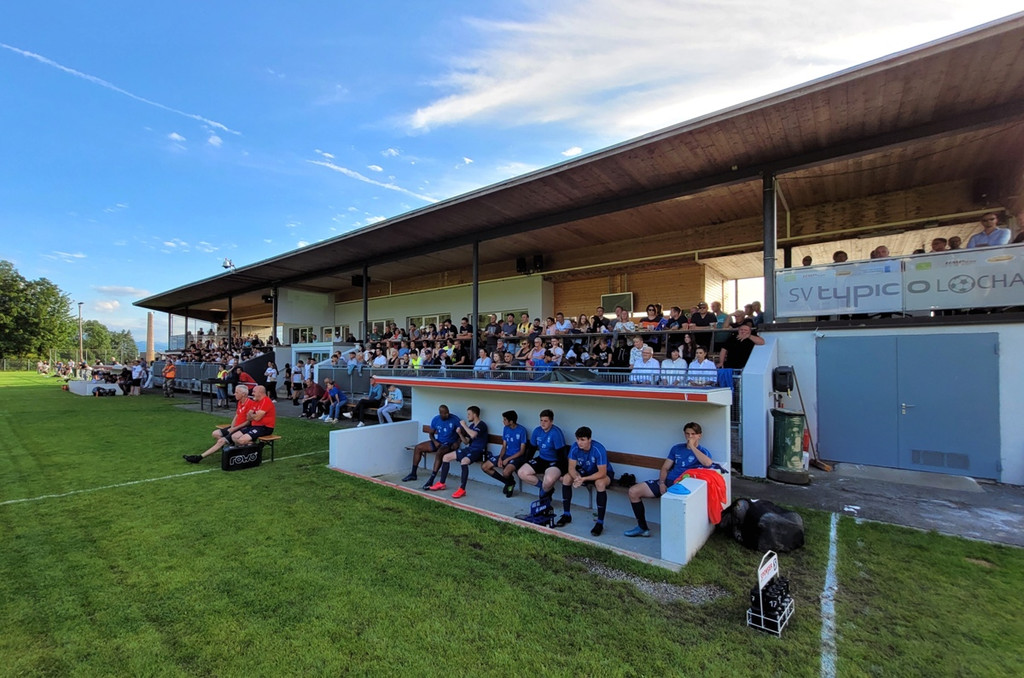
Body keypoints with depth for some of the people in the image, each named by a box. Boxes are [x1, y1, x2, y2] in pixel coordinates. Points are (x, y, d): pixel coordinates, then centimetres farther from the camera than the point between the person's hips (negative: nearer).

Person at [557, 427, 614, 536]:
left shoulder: (599, 449, -32)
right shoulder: (575, 447, -19)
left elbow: (602, 473, -33)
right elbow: (571, 468, -16)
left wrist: (583, 479, -40)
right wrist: (577, 478, -38)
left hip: (604, 473, -5)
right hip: (585, 471, 5)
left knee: (600, 483, -37)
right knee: (566, 478, -16)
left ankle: (600, 523, -26)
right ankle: (566, 515, -2)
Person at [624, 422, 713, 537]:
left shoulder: (702, 451, 4)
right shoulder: (677, 448, 19)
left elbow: (708, 463, -21)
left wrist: (692, 447, -13)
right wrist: (661, 483, -3)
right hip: (667, 482, 6)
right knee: (633, 491, -7)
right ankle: (642, 527, 8)